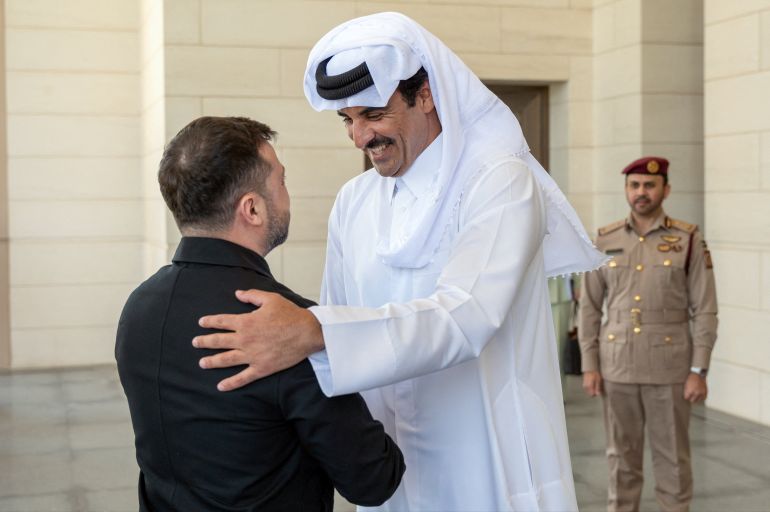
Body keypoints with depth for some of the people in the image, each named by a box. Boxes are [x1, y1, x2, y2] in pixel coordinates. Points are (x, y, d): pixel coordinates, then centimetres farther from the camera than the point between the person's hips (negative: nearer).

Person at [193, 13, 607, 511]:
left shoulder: (500, 183, -14)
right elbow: (343, 326, 10)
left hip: (492, 470, -5)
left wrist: (313, 333, -39)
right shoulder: (352, 203, 4)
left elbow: (466, 317, -29)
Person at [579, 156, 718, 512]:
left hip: (669, 369, -2)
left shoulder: (688, 239, -2)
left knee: (671, 456, 7)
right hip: (617, 368, 2)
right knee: (622, 456, 10)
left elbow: (705, 311, -3)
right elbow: (589, 307, 6)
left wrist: (699, 370, -8)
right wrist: (589, 365, 1)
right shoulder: (606, 240, 4)